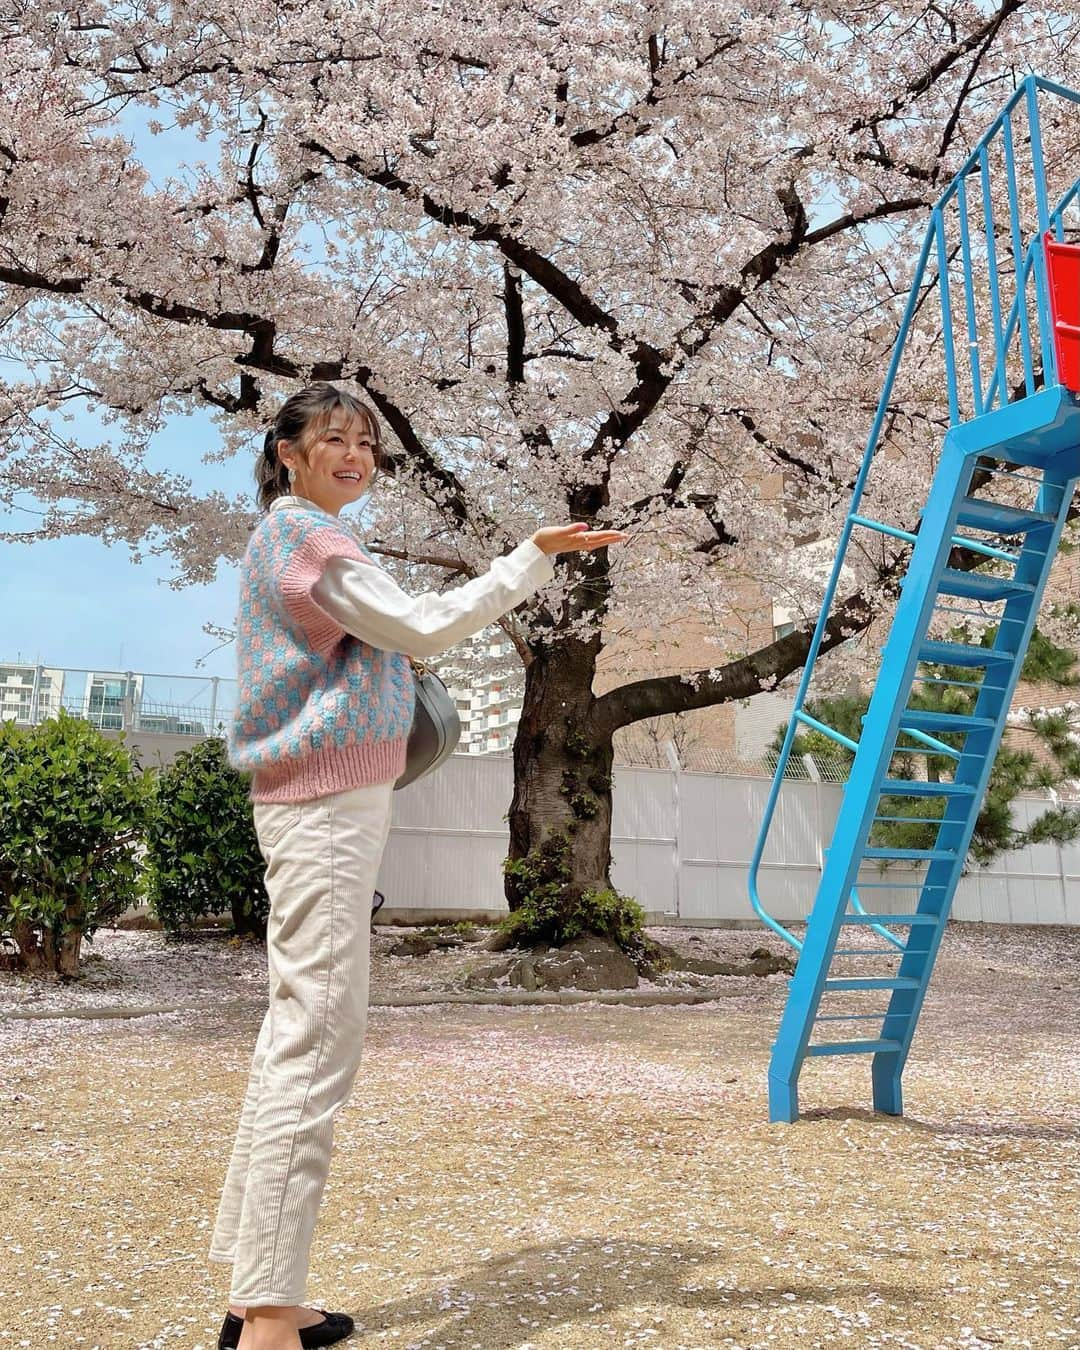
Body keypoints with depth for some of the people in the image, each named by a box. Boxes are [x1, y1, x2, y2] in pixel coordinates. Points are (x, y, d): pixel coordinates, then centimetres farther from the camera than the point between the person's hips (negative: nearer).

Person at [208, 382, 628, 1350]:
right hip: (328, 806, -10)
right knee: (318, 1042, -12)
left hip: (324, 805, 10)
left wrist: (387, 659, 18)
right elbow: (425, 627, -14)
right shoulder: (304, 534, -8)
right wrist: (536, 558, -11)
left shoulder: (296, 537, 23)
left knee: (299, 1038, 10)